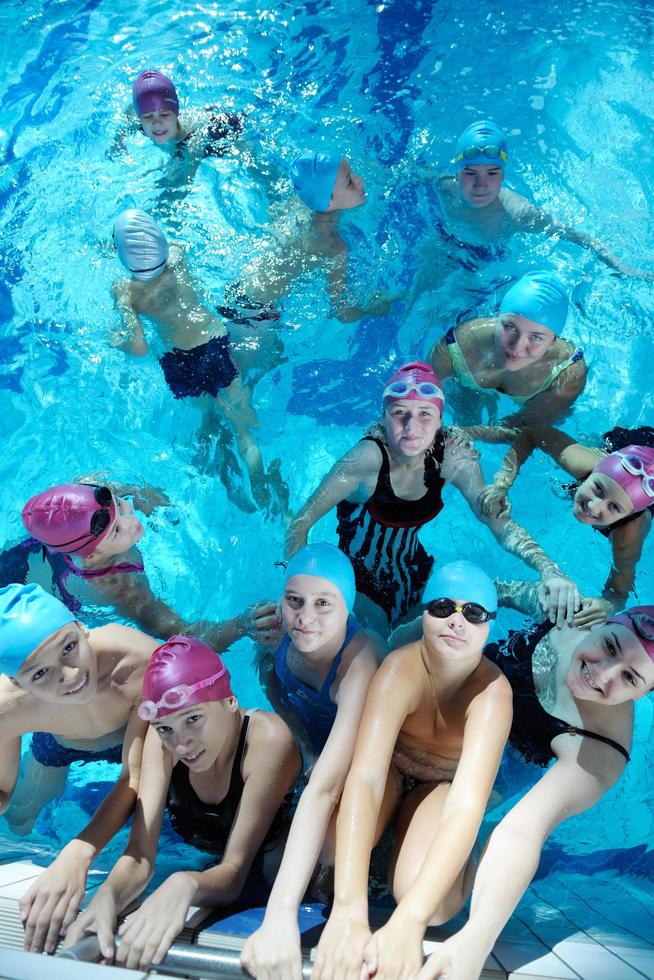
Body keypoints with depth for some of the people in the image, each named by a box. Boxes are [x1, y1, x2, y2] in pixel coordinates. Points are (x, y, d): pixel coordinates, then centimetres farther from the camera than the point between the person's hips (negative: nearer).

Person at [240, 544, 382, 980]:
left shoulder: (360, 663, -39)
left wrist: (281, 915, -55)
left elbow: (326, 787, -49)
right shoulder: (279, 625, -25)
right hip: (309, 744, 6)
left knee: (331, 851, -27)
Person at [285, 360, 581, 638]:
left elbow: (500, 523, -20)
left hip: (413, 570, 4)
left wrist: (550, 570, -37)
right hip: (358, 578, -4)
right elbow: (301, 522, -26)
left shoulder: (452, 456, -19)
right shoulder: (370, 457, -32)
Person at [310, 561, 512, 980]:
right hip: (390, 769, 1)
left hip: (444, 785, -1)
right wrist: (348, 910, -56)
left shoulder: (493, 692, -32)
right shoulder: (401, 669, -33)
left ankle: (462, 858, 6)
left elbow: (467, 805, -43)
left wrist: (408, 921, -56)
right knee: (332, 847, -31)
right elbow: (365, 776, -44)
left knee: (431, 905, -29)